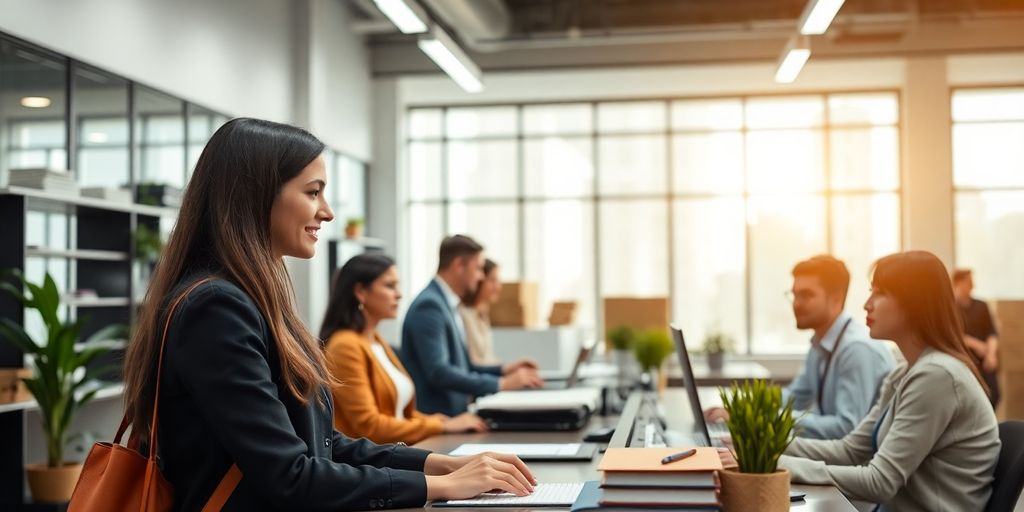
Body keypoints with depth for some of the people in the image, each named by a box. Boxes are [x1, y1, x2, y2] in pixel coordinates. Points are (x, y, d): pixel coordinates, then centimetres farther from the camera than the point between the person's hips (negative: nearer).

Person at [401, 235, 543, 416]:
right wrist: (501, 383, -21)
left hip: (453, 412, 9)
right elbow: (438, 372, -23)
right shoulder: (429, 305, -14)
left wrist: (502, 369, 8)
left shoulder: (445, 302, 14)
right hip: (435, 419, -9)